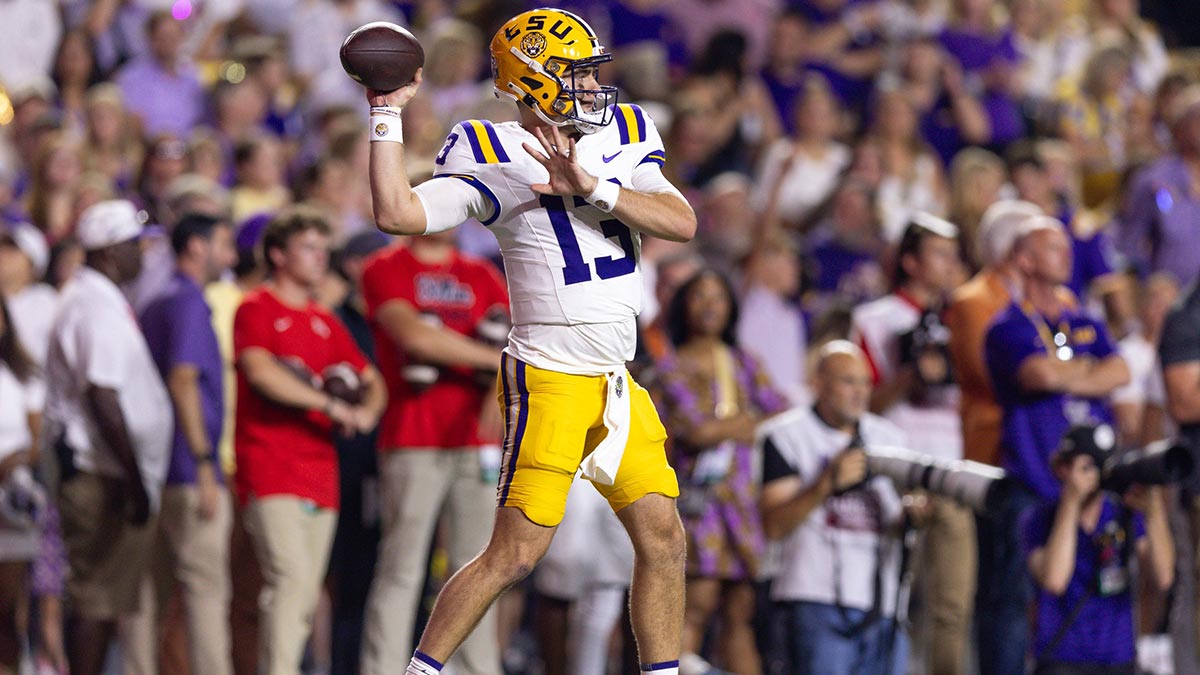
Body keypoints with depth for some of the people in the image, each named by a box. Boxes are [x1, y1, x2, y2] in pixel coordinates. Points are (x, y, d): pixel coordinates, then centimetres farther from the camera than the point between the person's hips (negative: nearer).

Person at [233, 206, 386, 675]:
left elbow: (371, 379, 25)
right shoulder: (257, 310, 0)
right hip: (271, 472, -7)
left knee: (307, 594, 6)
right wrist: (331, 406, -15)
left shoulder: (324, 322, 21)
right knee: (290, 577, -20)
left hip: (319, 472, 7)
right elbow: (263, 373, -17)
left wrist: (366, 412, 2)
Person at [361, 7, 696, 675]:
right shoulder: (498, 159, -8)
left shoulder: (620, 139, 10)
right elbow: (399, 214, -19)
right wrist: (389, 115, -18)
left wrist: (593, 189, -16)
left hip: (617, 382, 6)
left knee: (664, 540, 4)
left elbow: (683, 223, -4)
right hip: (550, 380, -6)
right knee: (515, 554, -8)